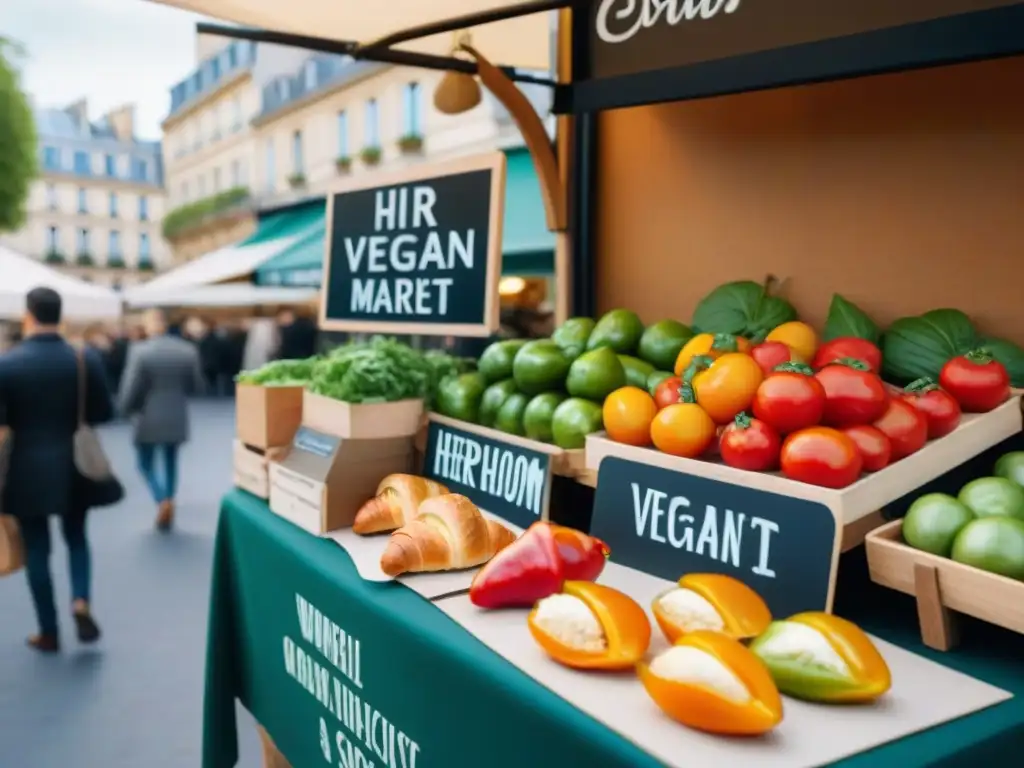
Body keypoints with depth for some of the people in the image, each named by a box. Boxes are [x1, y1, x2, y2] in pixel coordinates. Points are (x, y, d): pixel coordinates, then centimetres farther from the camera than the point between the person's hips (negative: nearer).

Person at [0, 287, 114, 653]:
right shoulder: (86, 359, -7)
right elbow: (104, 413, -3)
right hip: (74, 467, 2)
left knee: (36, 548, 9)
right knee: (76, 538, 21)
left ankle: (48, 632, 16)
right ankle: (81, 601, -1)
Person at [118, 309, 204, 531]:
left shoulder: (139, 350, -14)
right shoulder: (188, 350, -3)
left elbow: (130, 388, -14)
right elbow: (196, 386, 3)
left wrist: (125, 410, 5)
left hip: (148, 419, -3)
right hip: (177, 419, 4)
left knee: (146, 465, 11)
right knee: (171, 463, 17)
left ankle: (162, 501, -12)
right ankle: (166, 515, 20)